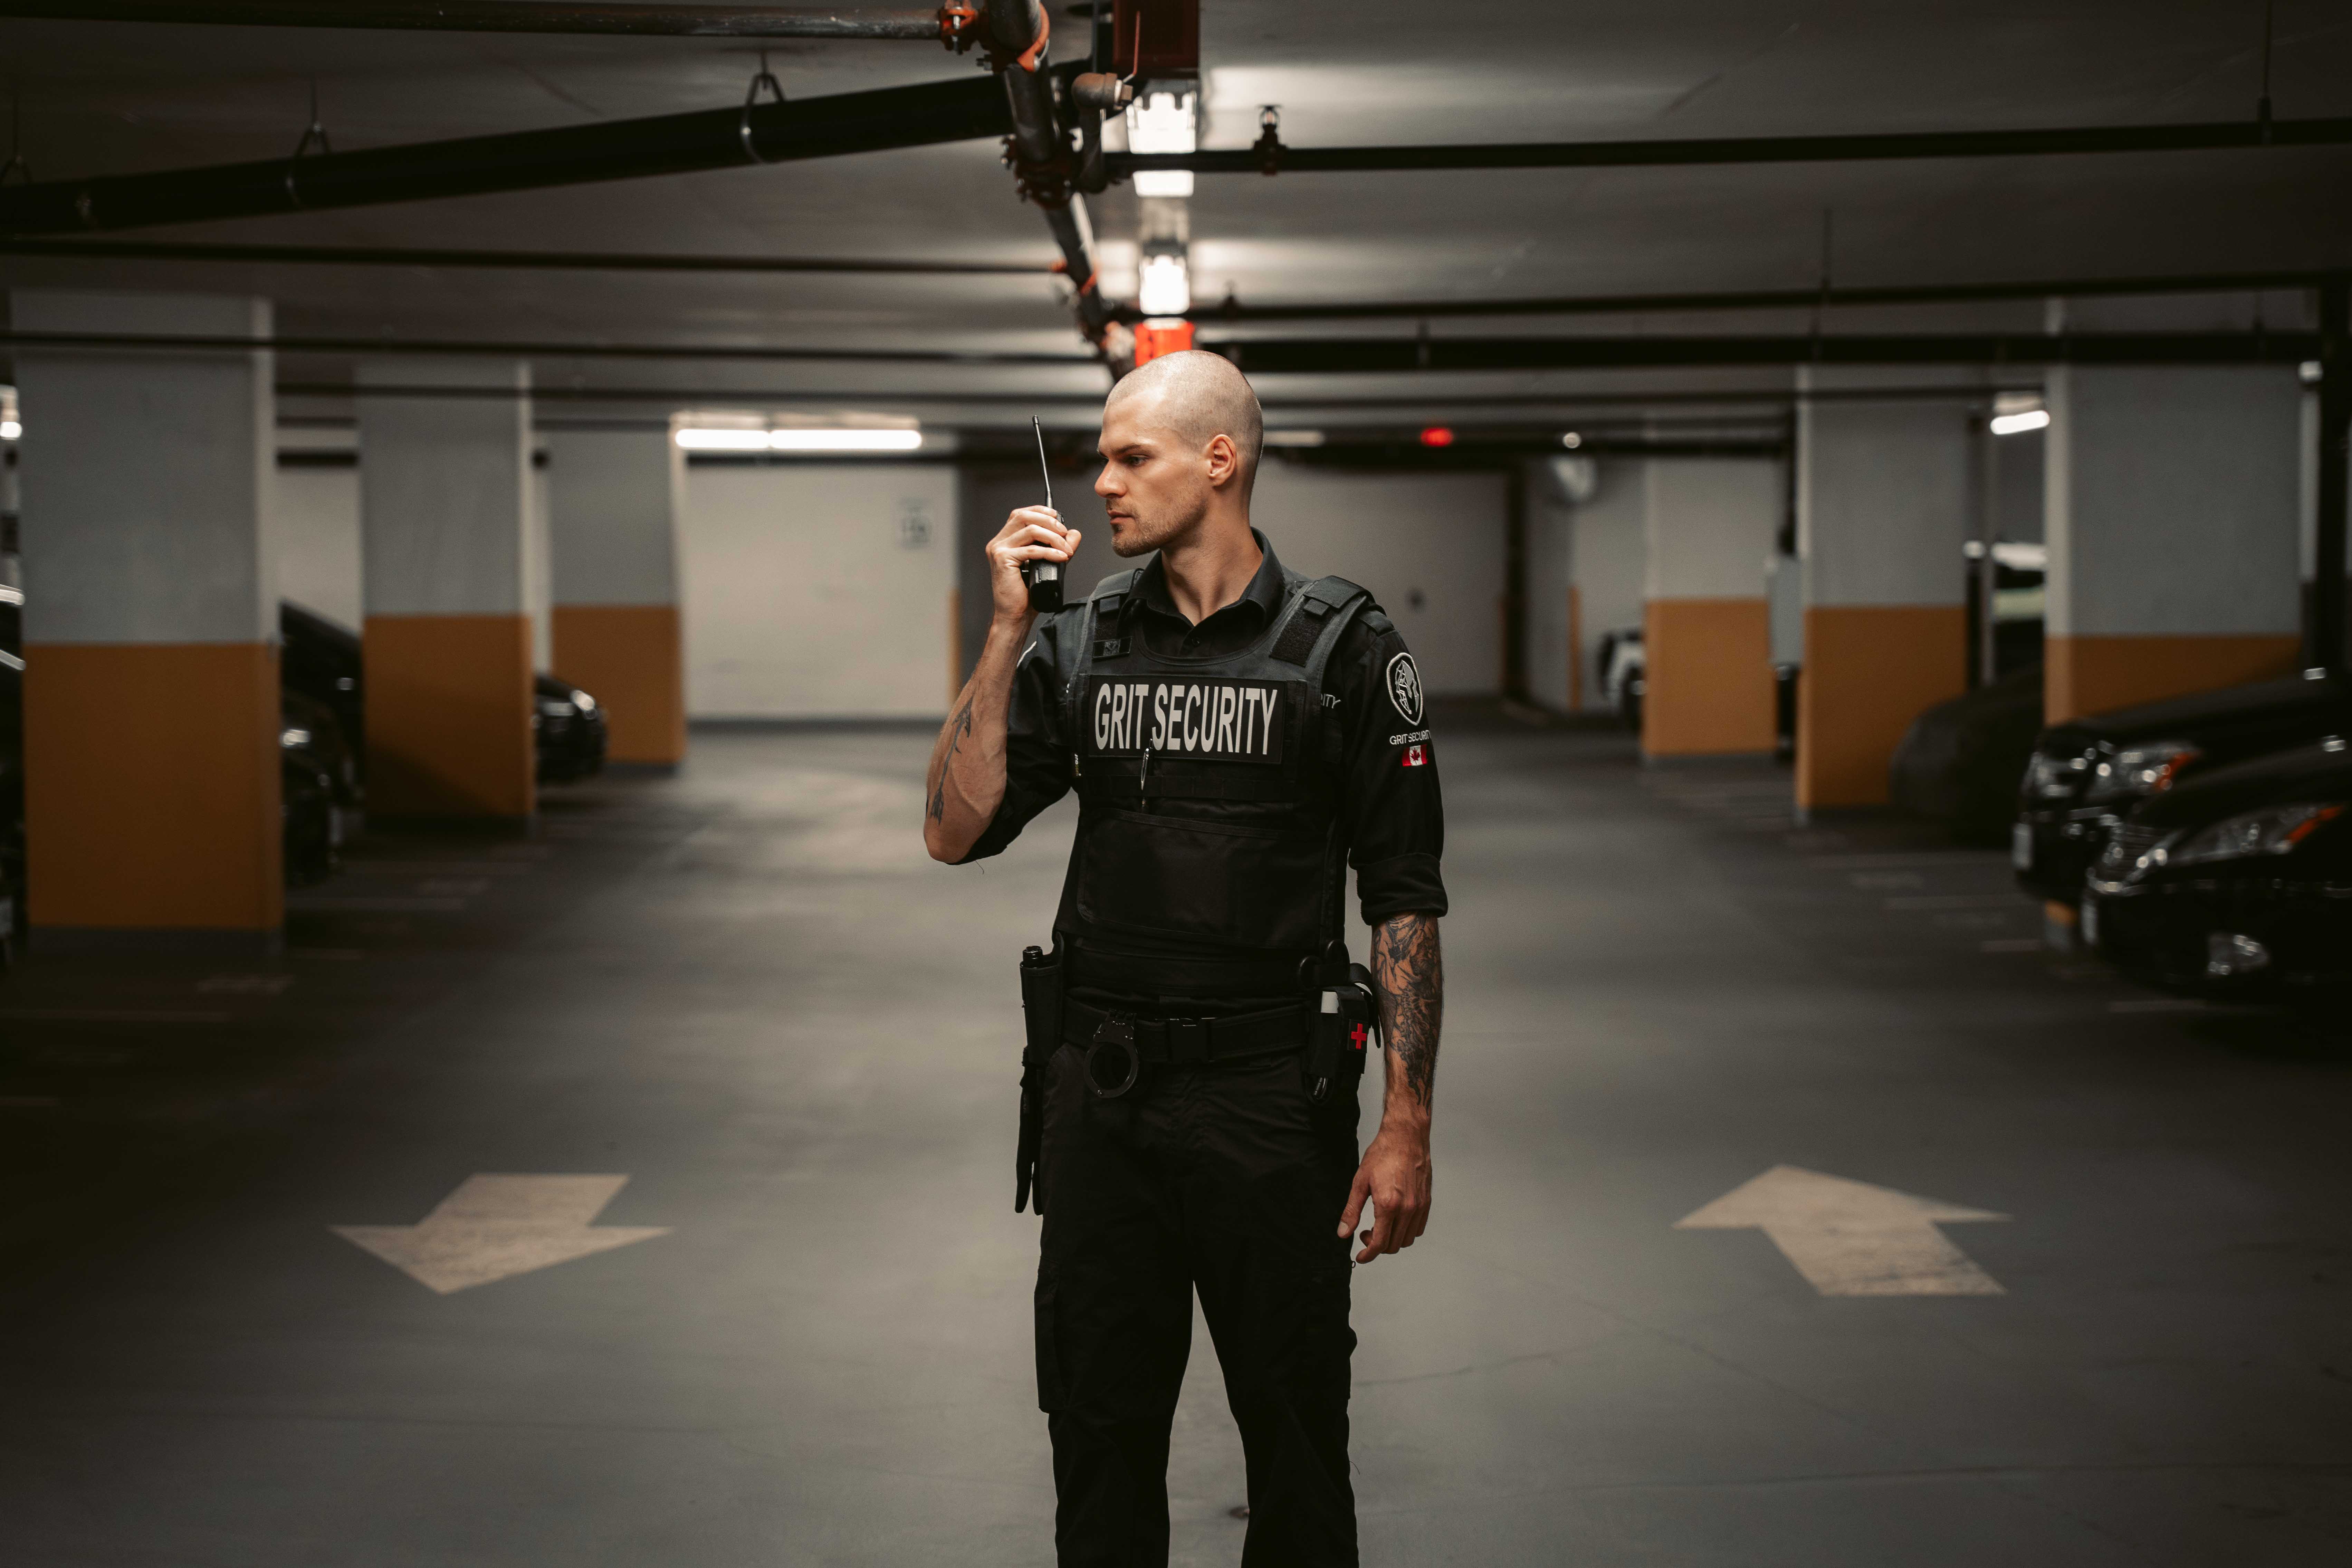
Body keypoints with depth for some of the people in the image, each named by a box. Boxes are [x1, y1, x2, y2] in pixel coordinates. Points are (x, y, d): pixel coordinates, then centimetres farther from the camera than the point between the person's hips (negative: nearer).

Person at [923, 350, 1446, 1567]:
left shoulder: (1341, 647, -4)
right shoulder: (1078, 644, 5)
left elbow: (1404, 900, -4)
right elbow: (955, 832, -3)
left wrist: (1406, 1126, -9)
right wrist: (1007, 628, -9)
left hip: (1270, 1097, -3)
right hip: (1098, 1099, 3)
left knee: (1296, 1438, 8)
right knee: (1100, 1436, 12)